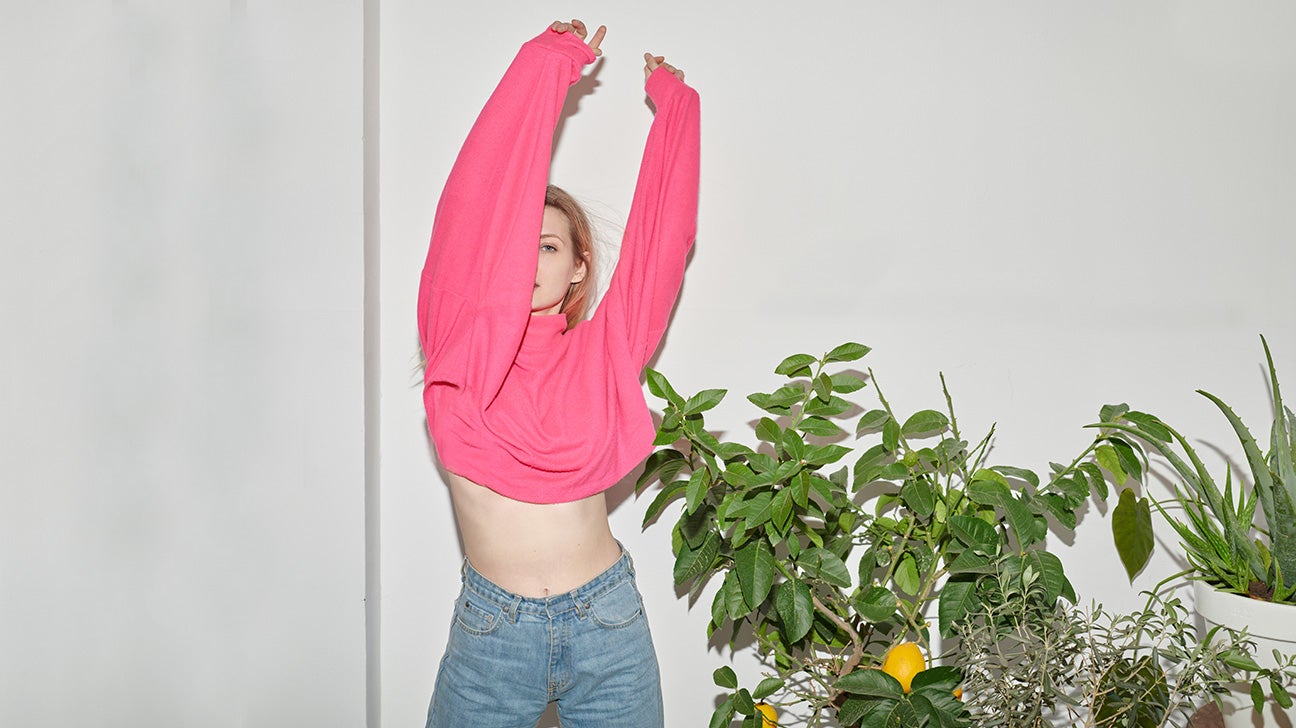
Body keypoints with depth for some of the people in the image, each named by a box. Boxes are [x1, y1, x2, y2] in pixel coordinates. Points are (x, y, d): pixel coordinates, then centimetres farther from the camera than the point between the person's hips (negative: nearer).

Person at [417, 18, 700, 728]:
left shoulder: (602, 351, 4)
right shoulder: (460, 342, 0)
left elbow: (661, 236, 4)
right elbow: (472, 207, -9)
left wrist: (673, 103, 9)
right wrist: (549, 62, -8)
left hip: (609, 623, 1)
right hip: (490, 627, -1)